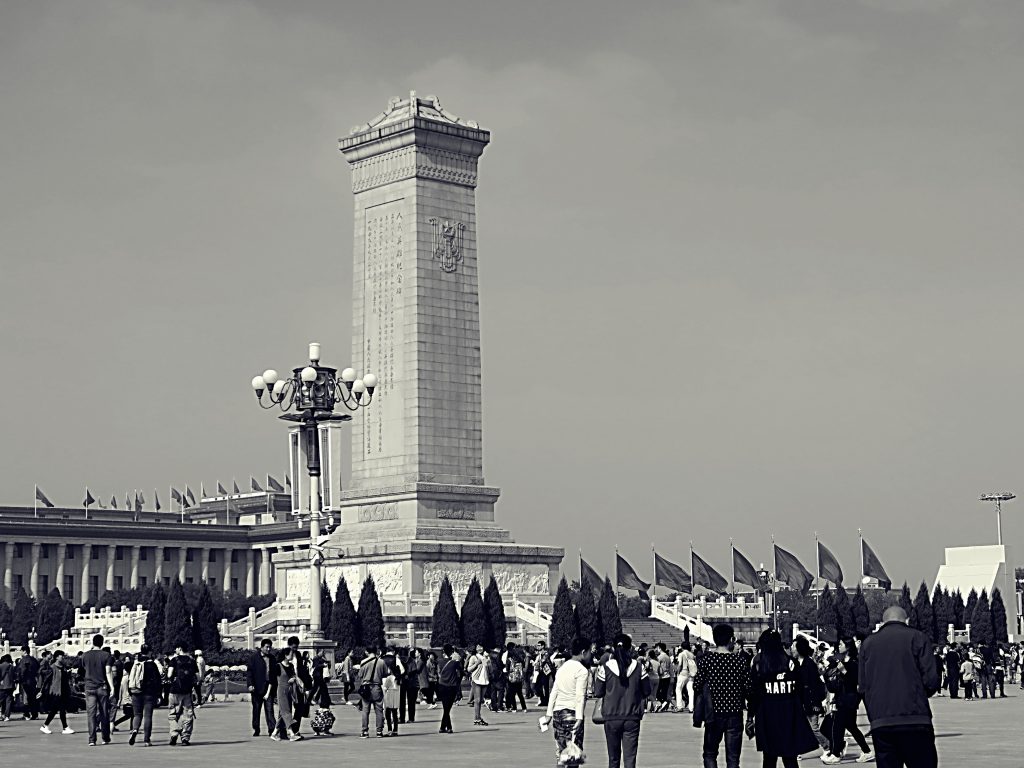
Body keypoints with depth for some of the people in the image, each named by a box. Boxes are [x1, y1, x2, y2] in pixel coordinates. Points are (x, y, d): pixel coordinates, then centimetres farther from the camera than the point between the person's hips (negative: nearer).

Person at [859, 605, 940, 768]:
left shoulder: (868, 643, 12)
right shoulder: (917, 638, 4)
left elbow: (863, 687, 8)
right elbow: (931, 679, -3)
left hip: (880, 724, 3)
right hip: (915, 720, -3)